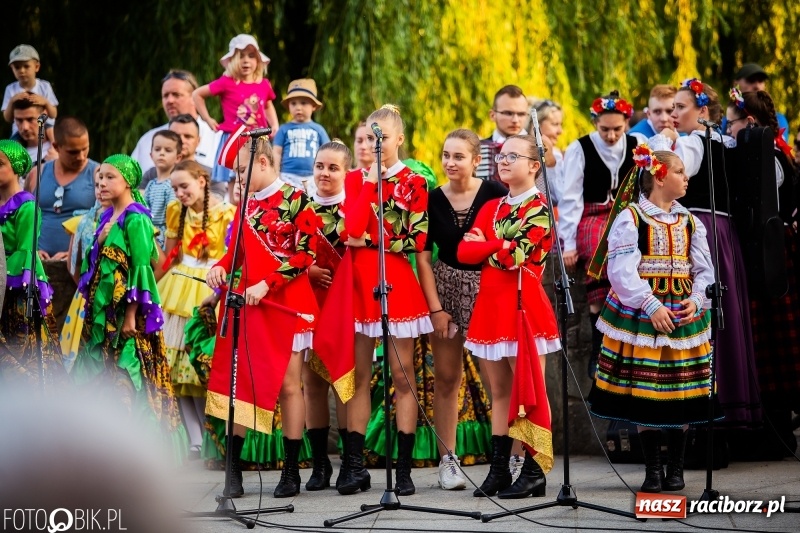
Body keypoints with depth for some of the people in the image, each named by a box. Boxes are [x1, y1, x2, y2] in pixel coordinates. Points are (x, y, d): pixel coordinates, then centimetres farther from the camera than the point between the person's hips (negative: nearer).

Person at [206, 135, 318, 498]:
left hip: (287, 303, -5)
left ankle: (291, 472, 8)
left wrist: (267, 284, -16)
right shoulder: (247, 205, 13)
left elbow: (306, 254, -11)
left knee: (288, 384, 0)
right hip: (249, 303, 6)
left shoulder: (294, 201, -6)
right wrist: (221, 267, -1)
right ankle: (233, 471, 4)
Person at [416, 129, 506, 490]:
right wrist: (435, 308, -5)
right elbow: (423, 257, 0)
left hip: (488, 288, -2)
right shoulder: (433, 199, -2)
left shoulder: (494, 193, -8)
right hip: (445, 289, 2)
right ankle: (447, 459, 12)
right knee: (446, 378, 5)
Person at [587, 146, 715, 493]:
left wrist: (696, 300, -9)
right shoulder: (630, 218, -4)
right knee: (643, 392, -1)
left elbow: (705, 271, 9)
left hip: (684, 313, 4)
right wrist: (651, 306, -19)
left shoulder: (690, 222, 12)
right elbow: (622, 271, -12)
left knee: (681, 393, 4)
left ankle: (676, 468, 14)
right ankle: (653, 470, 9)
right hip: (641, 316, -4)